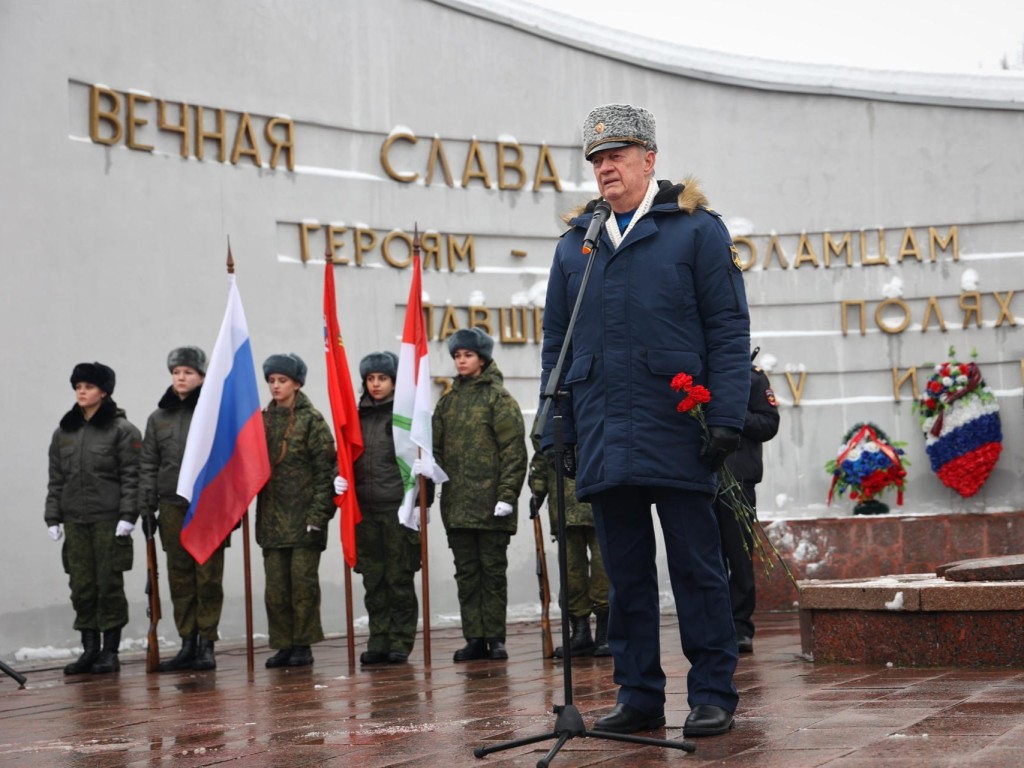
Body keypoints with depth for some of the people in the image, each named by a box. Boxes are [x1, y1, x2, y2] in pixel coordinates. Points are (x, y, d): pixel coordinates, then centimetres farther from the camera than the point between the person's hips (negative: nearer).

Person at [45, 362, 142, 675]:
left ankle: (110, 651, 6)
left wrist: (127, 516, -13)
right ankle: (89, 649, 12)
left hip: (108, 519, -5)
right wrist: (53, 517, 8)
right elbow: (56, 478, 15)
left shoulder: (121, 429, -1)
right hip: (74, 520, 5)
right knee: (81, 586, 4)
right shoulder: (64, 432, 14)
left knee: (109, 584, -1)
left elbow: (131, 477, -6)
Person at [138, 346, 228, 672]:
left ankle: (207, 644, 5)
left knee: (209, 577, -1)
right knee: (179, 577, 6)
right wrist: (146, 507, 7)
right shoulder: (158, 418, 12)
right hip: (172, 507, 4)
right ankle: (188, 643, 13)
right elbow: (148, 466, 14)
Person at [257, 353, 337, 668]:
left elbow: (325, 469, -8)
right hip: (272, 516, 5)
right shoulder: (262, 420, 12)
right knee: (275, 585, 4)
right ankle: (283, 645, 11)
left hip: (303, 514, -5)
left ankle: (303, 645, 6)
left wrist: (317, 514, -14)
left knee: (303, 580, -2)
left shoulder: (311, 420, -3)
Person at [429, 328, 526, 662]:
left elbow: (514, 449, -7)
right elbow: (437, 447, 14)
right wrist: (425, 466, -7)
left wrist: (507, 494, -15)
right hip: (456, 503, 5)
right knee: (466, 573, 6)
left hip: (490, 503, -5)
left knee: (493, 570, 1)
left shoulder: (498, 397, -2)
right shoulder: (448, 401, 15)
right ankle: (474, 638, 11)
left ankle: (495, 638, 6)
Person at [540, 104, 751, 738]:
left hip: (677, 434, -4)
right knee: (626, 572, 9)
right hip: (602, 437, 5)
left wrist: (727, 418, -11)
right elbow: (556, 346, 17)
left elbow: (728, 329, -2)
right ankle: (639, 696, 16)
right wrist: (557, 431, 9)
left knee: (697, 565, 0)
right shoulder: (576, 242, 16)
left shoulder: (696, 229, 3)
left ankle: (713, 695, 7)